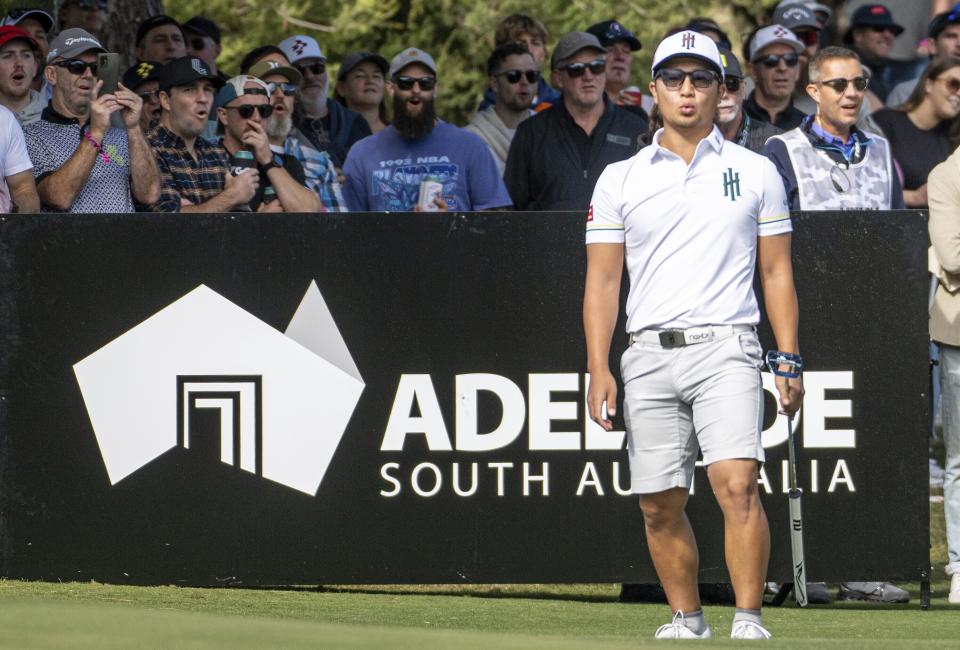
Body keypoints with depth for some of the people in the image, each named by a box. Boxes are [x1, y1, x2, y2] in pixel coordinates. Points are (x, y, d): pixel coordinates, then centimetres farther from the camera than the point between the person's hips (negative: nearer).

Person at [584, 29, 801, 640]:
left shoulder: (756, 172, 9)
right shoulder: (620, 180, 10)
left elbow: (777, 273, 11)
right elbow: (603, 280, 9)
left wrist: (790, 361, 2)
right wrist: (599, 368, -1)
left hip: (726, 346, -2)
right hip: (649, 355, 2)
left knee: (737, 484, -19)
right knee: (660, 505, 3)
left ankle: (749, 620, -16)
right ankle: (687, 620, 18)